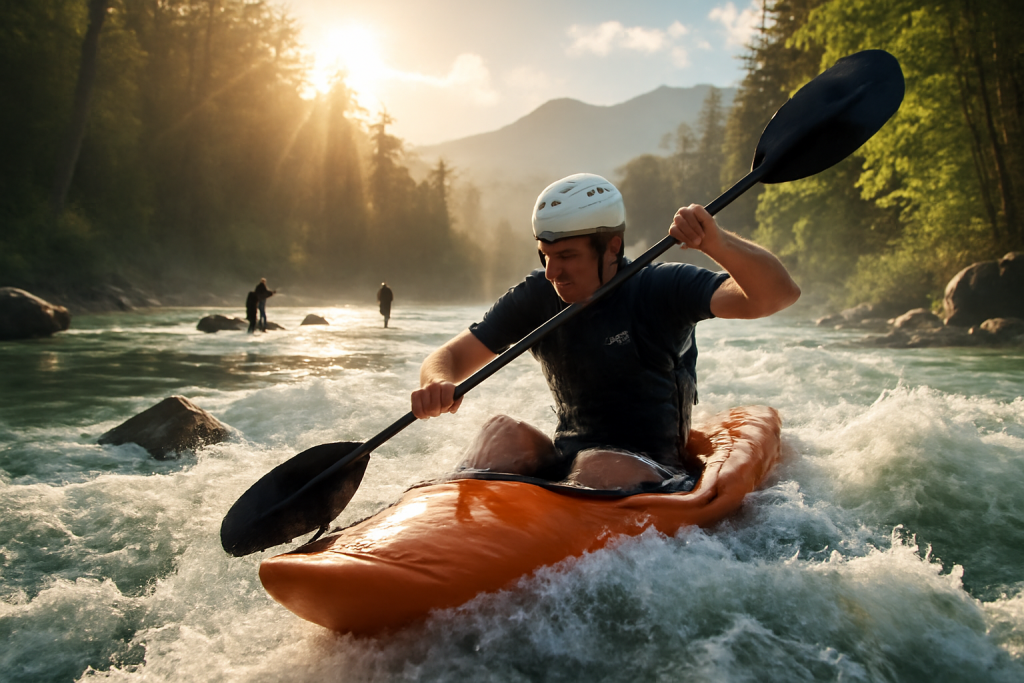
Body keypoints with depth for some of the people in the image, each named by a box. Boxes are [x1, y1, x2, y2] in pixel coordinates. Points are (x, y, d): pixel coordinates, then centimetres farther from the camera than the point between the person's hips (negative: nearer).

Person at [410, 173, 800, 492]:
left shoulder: (658, 291, -12)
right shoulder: (535, 298, -1)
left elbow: (779, 294, -22)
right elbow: (452, 356, 0)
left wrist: (715, 242, -41)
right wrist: (438, 384, -25)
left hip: (649, 477, -4)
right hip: (565, 462, 4)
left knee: (600, 467, -35)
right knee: (503, 432, -23)